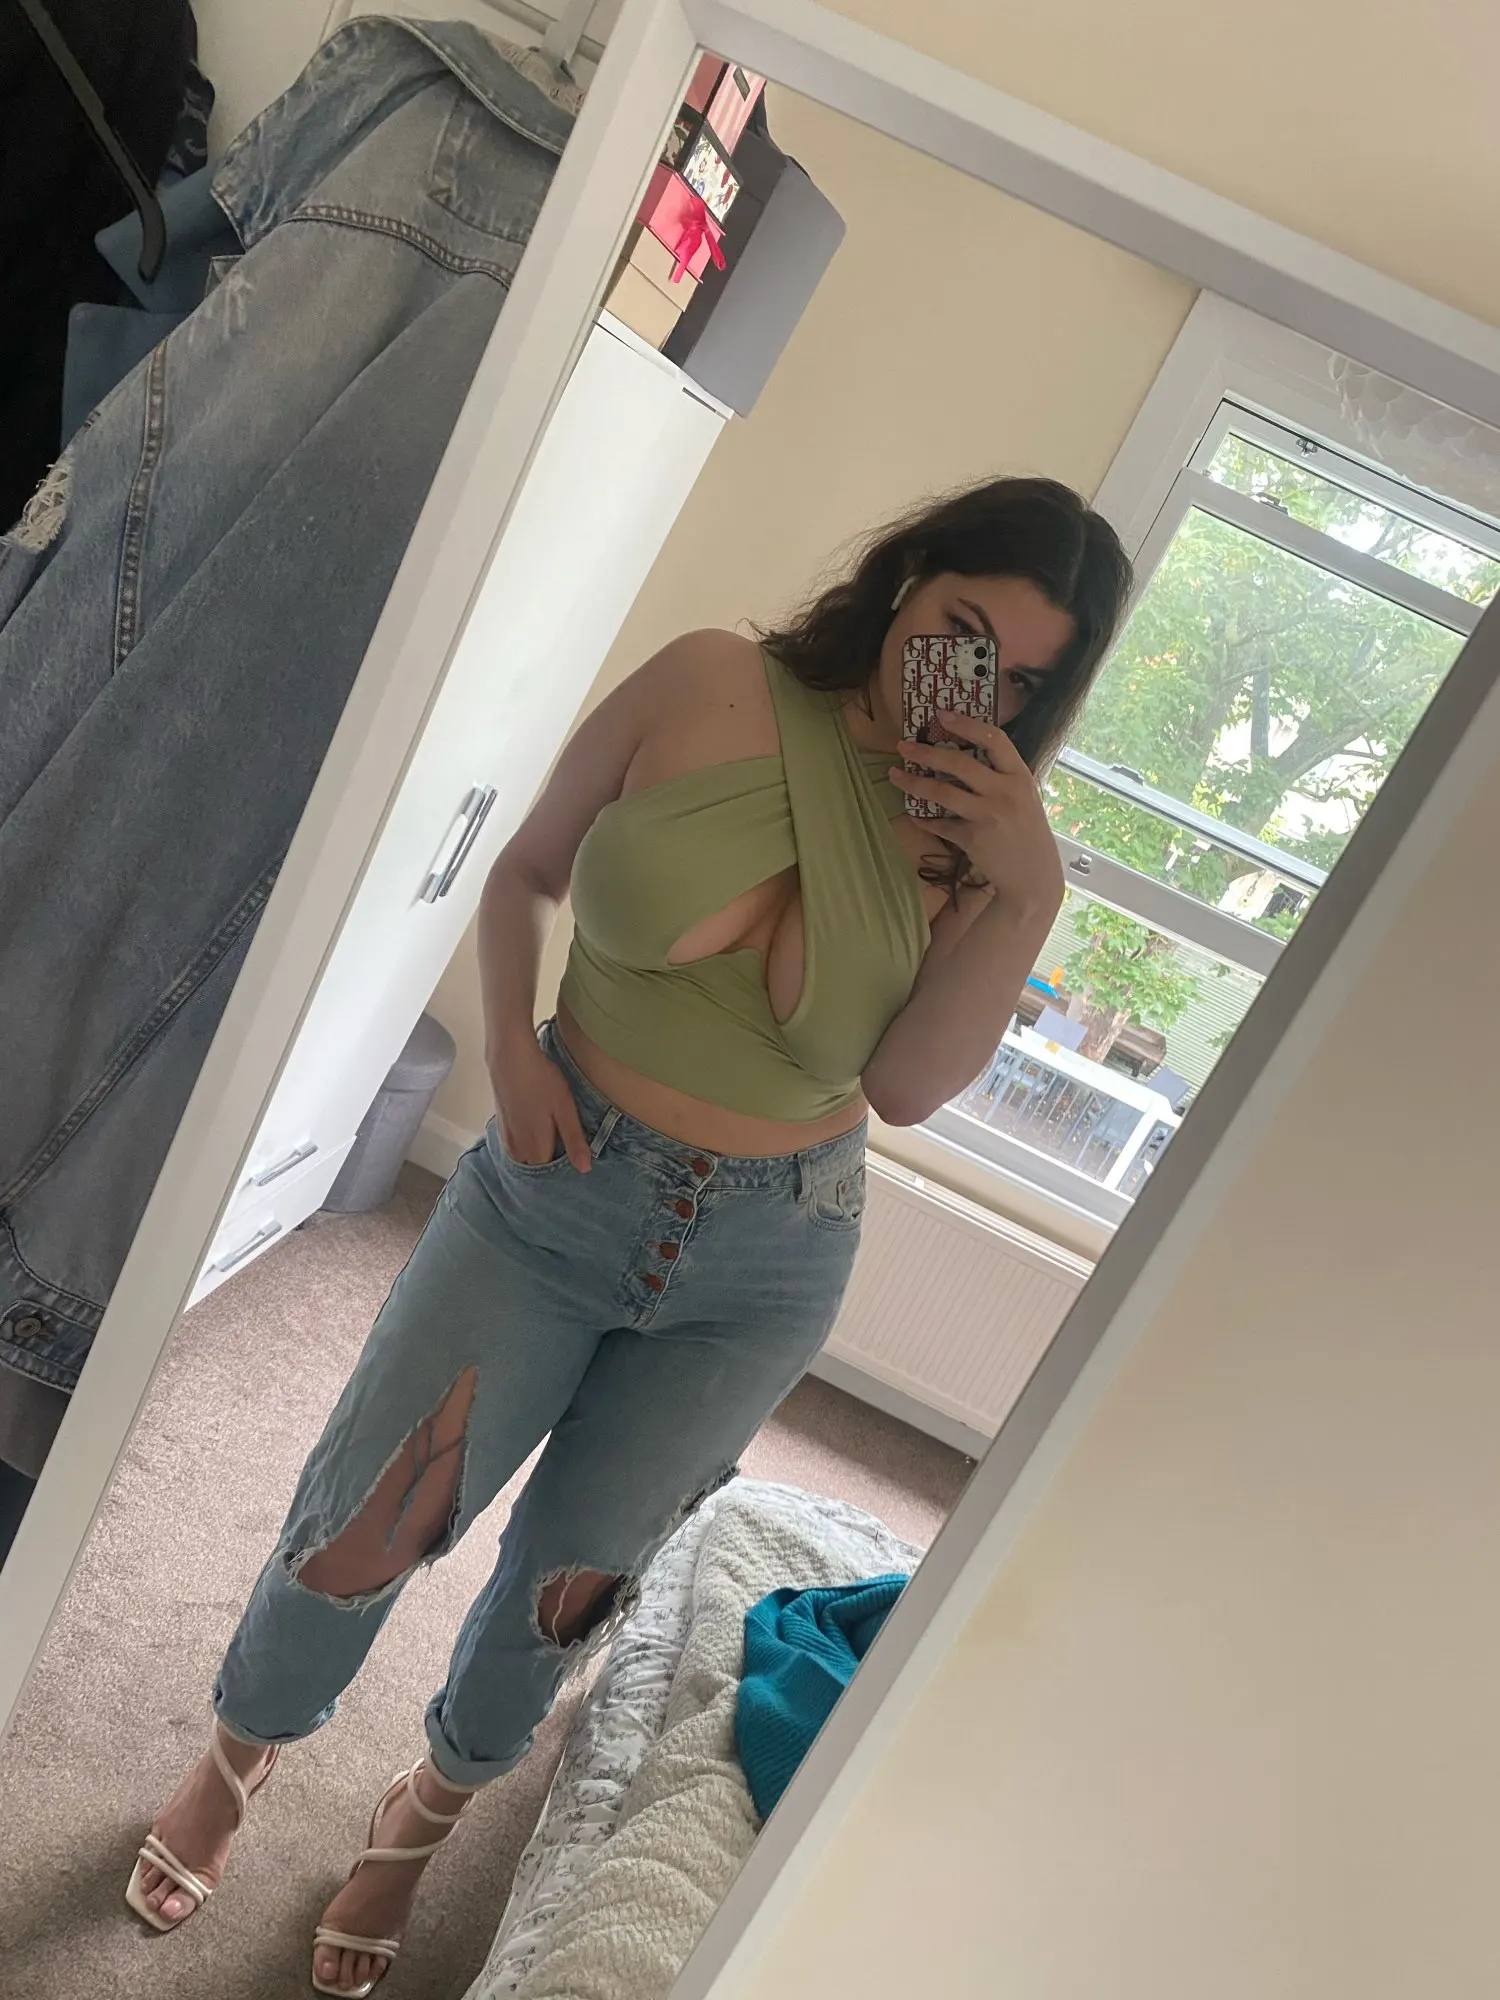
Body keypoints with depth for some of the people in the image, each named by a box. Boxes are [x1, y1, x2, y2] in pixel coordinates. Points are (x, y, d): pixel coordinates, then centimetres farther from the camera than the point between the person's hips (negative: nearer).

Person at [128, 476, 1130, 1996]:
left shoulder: (978, 837, -8)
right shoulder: (711, 688, -11)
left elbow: (908, 1087, -17)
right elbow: (527, 868, 1)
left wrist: (1027, 895, -26)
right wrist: (508, 1037, -13)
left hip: (758, 1272, 1)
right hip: (556, 1185, -1)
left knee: (568, 1582, 17)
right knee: (362, 1527, 9)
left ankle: (421, 1823, 50)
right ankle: (235, 1758, 45)